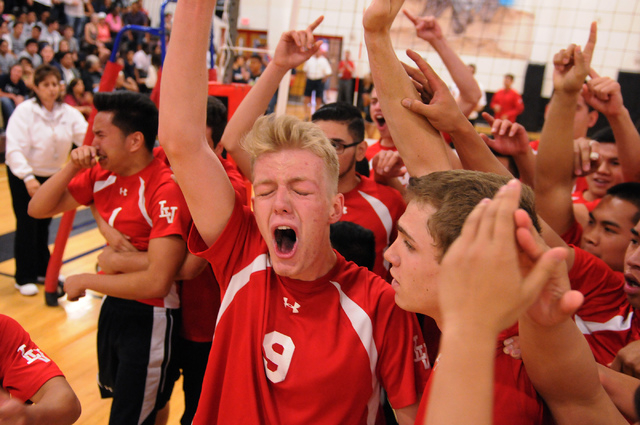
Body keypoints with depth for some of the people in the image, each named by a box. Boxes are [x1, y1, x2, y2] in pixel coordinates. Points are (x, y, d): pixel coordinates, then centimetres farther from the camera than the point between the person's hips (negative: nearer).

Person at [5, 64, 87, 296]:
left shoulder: (68, 112, -4)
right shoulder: (24, 111, -17)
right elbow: (14, 148, -25)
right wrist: (28, 177, -38)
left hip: (52, 175, 5)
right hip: (23, 176, -4)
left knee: (44, 224, 15)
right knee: (27, 225, -4)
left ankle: (43, 271, 29)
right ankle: (24, 278, 9)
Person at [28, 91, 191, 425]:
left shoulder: (166, 190, -27)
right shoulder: (101, 174, -2)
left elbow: (156, 282, -30)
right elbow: (38, 209, 4)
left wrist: (84, 280, -17)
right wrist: (72, 168, -12)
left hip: (149, 318, -8)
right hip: (112, 303, 8)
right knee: (112, 392, 29)